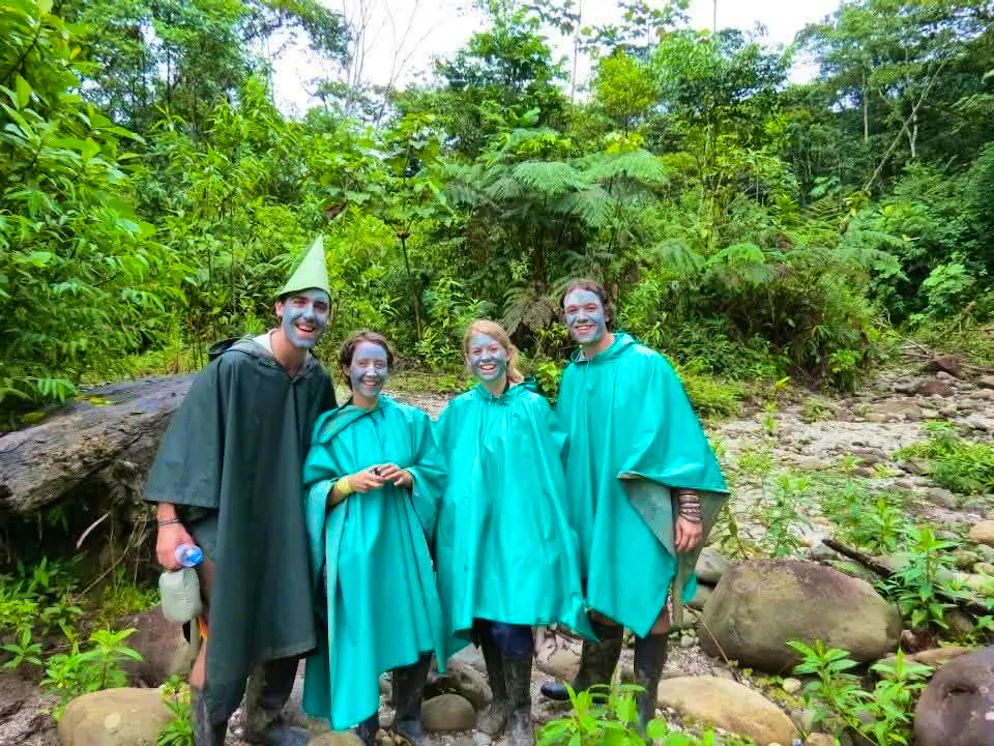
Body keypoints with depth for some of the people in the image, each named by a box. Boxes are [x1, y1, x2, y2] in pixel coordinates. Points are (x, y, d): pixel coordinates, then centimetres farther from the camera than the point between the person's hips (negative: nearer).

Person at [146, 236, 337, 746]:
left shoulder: (317, 379, 0)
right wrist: (169, 521, -18)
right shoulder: (232, 366, -16)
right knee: (226, 638, 4)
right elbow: (186, 439, -15)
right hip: (226, 525, -5)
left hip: (284, 526, 6)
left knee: (285, 626, 16)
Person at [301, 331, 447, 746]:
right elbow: (312, 490, 0)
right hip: (352, 544, -1)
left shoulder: (411, 420, 6)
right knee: (358, 633, 5)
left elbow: (436, 474, 6)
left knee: (415, 630, 4)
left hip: (402, 540, 2)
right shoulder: (329, 426, 1)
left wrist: (407, 476, -13)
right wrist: (350, 483, -17)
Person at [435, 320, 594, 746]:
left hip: (520, 528, -3)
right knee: (484, 620, 11)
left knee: (510, 626, -6)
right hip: (473, 528, 3)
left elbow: (555, 462, 3)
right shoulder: (459, 412, 5)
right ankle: (499, 700, 35)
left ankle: (520, 711, 19)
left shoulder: (533, 407, -1)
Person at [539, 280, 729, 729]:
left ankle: (642, 712, 25)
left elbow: (679, 437, -12)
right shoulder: (572, 376, 5)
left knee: (647, 607, 6)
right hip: (592, 508, 5)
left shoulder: (646, 365, -11)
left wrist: (690, 509, -15)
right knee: (601, 600, 19)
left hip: (643, 512, -5)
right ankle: (590, 687, 39)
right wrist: (563, 503, 15)